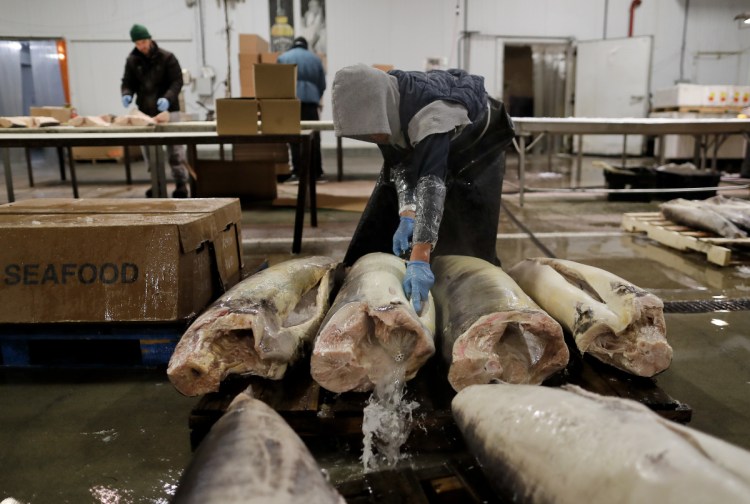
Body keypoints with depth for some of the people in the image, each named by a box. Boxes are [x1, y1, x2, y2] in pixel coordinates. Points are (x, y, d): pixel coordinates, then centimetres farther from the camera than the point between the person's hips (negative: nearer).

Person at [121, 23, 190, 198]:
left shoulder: (166, 57, -5)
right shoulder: (132, 60, 6)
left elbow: (177, 81, -8)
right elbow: (127, 82, 9)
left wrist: (167, 98, -25)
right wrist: (127, 94, -14)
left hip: (167, 110, -4)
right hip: (145, 111, 4)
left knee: (174, 149, -3)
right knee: (149, 150, 7)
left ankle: (181, 183, 3)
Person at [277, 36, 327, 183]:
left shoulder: (283, 58, 13)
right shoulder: (315, 58, 18)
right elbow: (322, 84, 17)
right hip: (311, 100, 1)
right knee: (313, 139, 6)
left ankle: (297, 173, -7)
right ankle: (317, 173, 8)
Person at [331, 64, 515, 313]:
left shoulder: (430, 112, -45)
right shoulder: (381, 102, -25)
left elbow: (432, 183, -55)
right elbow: (398, 163, -18)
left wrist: (419, 260, -63)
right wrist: (407, 216, -33)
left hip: (476, 144, -5)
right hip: (418, 145, 6)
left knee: (467, 238, -14)